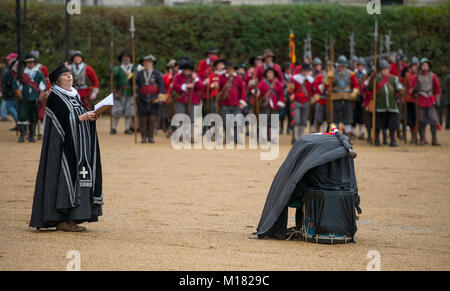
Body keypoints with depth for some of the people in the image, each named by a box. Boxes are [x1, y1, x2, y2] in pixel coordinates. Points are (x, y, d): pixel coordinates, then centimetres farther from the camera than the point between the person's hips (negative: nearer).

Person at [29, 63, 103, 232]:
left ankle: (72, 218, 6)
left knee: (77, 178, 4)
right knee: (65, 176, -10)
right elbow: (63, 121, -16)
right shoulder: (54, 97, -7)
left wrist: (90, 116, -2)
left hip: (78, 147, 8)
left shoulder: (74, 95, 16)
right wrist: (82, 117, -19)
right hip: (63, 146, -8)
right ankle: (61, 220, -8)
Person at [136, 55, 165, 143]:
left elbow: (161, 86, 1)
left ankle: (150, 137, 5)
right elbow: (134, 84, 9)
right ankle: (143, 137, 9)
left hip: (153, 100, -1)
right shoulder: (140, 74, 11)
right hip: (142, 99, 1)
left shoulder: (157, 74, 4)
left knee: (152, 118, -3)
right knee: (143, 118, 0)